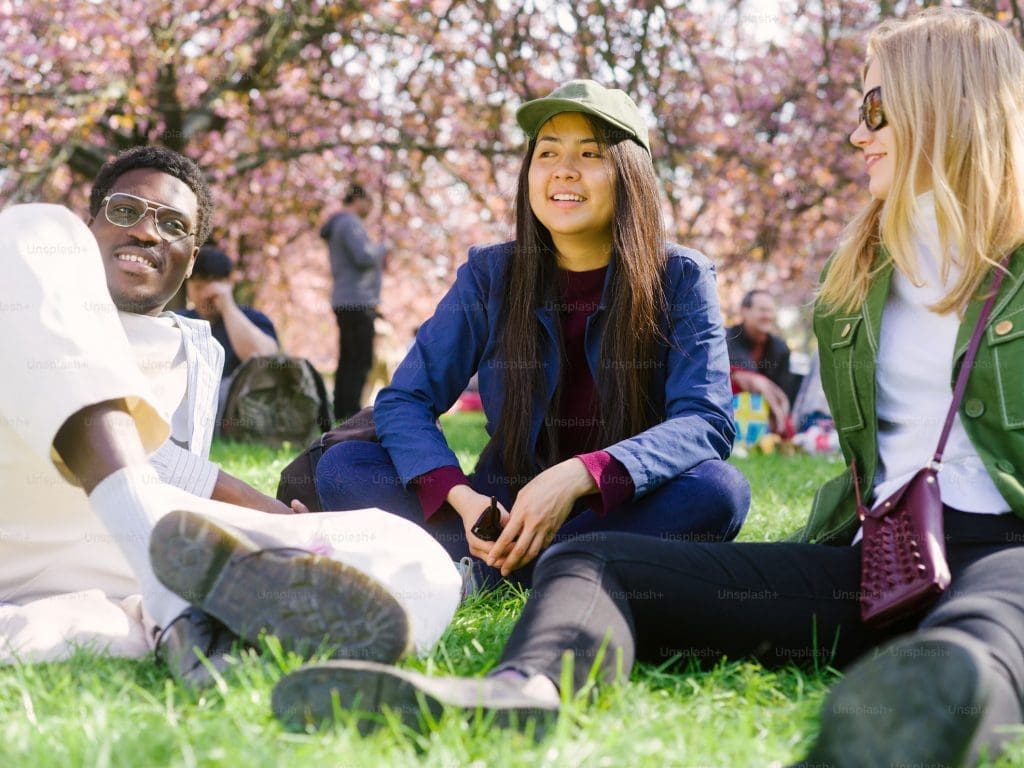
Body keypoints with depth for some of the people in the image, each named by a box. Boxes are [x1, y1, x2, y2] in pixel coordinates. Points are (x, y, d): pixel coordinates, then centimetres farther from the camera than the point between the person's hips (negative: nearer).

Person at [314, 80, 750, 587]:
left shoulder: (679, 278, -6)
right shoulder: (490, 276, -1)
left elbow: (706, 423, -17)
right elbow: (403, 402, -5)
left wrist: (577, 477, -34)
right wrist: (461, 499, -26)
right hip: (507, 512, 2)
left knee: (720, 491, -33)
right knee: (342, 466, -18)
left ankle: (480, 574, -27)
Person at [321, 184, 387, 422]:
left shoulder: (338, 225, 21)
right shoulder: (350, 223, -10)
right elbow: (364, 256, -22)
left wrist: (377, 261, 19)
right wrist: (382, 249, -2)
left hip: (345, 301, 10)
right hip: (357, 301, -10)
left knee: (348, 362, 10)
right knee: (361, 362, -12)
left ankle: (341, 412, 10)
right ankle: (351, 412, -15)